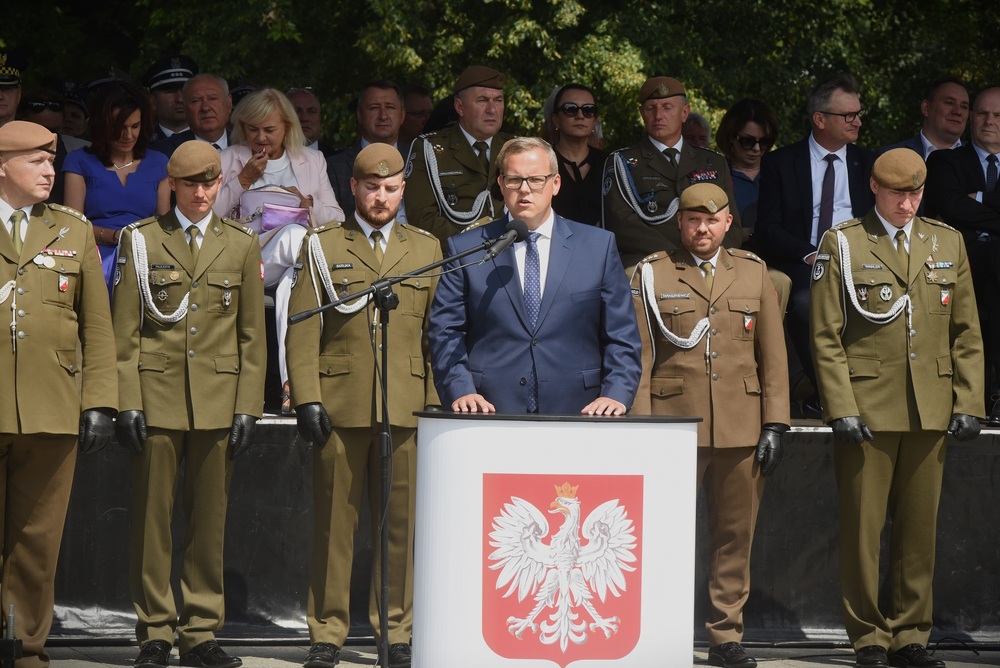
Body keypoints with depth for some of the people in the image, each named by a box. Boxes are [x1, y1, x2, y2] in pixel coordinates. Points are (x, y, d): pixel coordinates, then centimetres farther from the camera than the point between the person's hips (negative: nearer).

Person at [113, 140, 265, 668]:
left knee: (209, 521, 4)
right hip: (156, 398, -1)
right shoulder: (140, 240, 5)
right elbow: (124, 330, 3)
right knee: (152, 519, -1)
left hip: (218, 401, 2)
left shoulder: (241, 245, 10)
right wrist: (128, 402, -5)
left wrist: (247, 407, 2)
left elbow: (252, 335, 10)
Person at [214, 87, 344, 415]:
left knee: (292, 284, -39)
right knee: (296, 234, -37)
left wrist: (307, 204, -3)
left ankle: (291, 381, -44)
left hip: (298, 258, 2)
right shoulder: (229, 159, 17)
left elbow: (337, 219, 16)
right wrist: (243, 180, -2)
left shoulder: (312, 161, 21)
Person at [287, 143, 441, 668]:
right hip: (340, 404, -1)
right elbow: (302, 331, 4)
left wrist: (438, 402, 5)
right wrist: (307, 399, -5)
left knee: (401, 523, 1)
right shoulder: (322, 247, 9)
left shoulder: (426, 249, 15)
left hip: (406, 404, 1)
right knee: (334, 522, 0)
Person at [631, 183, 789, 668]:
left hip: (741, 428, 2)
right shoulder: (652, 275, 5)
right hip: (674, 425, -2)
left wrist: (774, 425, 3)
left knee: (735, 535, 5)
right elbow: (637, 355, 2)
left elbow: (773, 355, 10)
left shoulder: (753, 274, 12)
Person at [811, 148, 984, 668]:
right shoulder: (841, 245, 2)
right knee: (862, 527, -2)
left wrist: (968, 404, 4)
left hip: (931, 410, 3)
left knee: (919, 526, 5)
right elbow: (826, 338, -1)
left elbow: (967, 334, 13)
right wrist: (840, 409, -9)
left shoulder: (948, 244, 12)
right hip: (866, 407, -3)